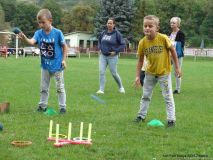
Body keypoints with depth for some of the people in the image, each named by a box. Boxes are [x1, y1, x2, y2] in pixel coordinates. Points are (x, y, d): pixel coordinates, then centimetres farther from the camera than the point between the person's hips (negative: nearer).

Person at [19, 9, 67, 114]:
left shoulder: (57, 33, -16)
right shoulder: (39, 33, -8)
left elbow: (64, 46, -6)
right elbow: (32, 41, -28)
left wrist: (64, 60, -9)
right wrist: (25, 38, -49)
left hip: (57, 65, -4)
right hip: (45, 66, 4)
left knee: (60, 87, 6)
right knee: (43, 87, 14)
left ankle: (62, 107, 15)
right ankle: (42, 105, 26)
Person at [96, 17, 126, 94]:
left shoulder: (117, 33, -10)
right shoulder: (104, 33, 4)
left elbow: (123, 44, -7)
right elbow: (99, 40, 24)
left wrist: (116, 51, -13)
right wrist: (100, 48, 10)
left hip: (112, 56, -4)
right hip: (103, 56, 4)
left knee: (114, 73, 6)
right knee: (101, 72, -7)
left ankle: (121, 87, 29)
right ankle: (101, 89, -3)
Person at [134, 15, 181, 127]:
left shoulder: (163, 38, -21)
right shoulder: (142, 42, -12)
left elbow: (172, 51, -7)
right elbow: (140, 60, -3)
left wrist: (177, 67, -4)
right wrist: (137, 76, -5)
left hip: (164, 72, -3)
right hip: (150, 73, 3)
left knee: (168, 97, 0)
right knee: (145, 95, 15)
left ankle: (171, 119, 6)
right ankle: (141, 115, 30)